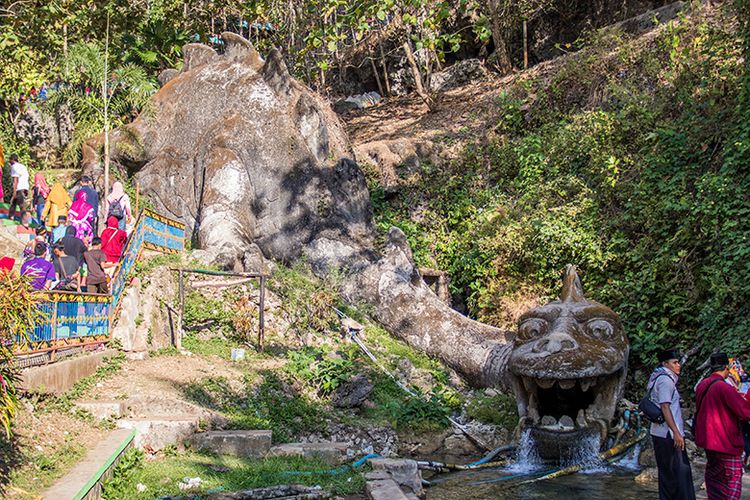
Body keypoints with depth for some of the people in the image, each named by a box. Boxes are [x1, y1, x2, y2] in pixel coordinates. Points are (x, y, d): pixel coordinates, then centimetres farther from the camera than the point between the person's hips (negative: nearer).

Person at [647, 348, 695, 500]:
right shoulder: (666, 380, -14)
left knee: (666, 471, 13)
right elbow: (665, 406, -21)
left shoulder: (659, 378, 16)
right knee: (681, 470, -7)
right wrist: (676, 432, -23)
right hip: (668, 434, -10)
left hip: (658, 432, 10)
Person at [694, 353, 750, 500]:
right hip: (726, 441, -8)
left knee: (713, 473, 20)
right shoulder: (724, 388, -22)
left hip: (707, 437, 8)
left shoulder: (701, 385, 3)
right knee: (733, 477, 1)